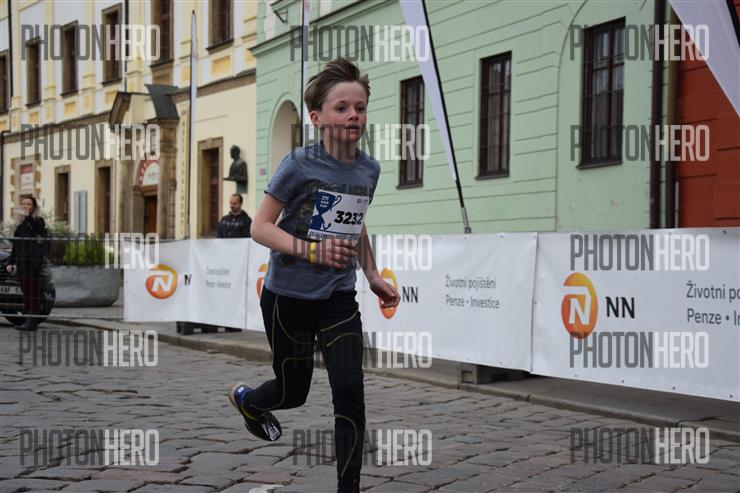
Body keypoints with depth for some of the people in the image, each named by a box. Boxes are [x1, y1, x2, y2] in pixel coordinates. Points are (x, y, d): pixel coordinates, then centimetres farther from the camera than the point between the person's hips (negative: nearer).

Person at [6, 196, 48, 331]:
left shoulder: (38, 221, 0)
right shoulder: (21, 225, 21)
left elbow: (39, 229, -26)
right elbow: (15, 247, 25)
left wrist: (28, 217, -40)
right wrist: (11, 262, 18)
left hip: (33, 262, -7)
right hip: (21, 263, 7)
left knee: (33, 291, -10)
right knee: (26, 292, 7)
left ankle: (32, 321, -12)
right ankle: (28, 320, 9)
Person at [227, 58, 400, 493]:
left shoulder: (369, 169, 0)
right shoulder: (300, 165, -17)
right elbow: (260, 227, -16)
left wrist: (373, 275, 11)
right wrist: (312, 249, -29)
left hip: (339, 297, 4)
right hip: (289, 297, -3)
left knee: (349, 391, -10)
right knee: (294, 392, 12)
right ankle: (246, 398, 48)